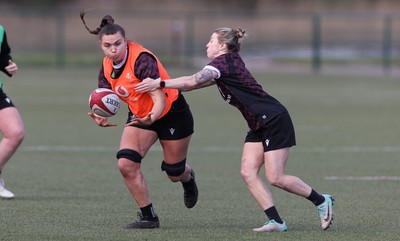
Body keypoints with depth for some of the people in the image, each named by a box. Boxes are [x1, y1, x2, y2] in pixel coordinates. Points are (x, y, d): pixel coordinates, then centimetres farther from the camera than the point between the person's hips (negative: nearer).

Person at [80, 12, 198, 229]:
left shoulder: (142, 60, -32)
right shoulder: (107, 67, -10)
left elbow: (159, 99, -37)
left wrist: (151, 118, -57)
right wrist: (101, 116, -31)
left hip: (171, 112, -5)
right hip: (139, 115, 6)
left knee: (174, 173, 9)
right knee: (126, 164, -15)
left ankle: (188, 177, 50)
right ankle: (148, 217, -1)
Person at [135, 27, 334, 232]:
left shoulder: (223, 62, -15)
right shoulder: (229, 62, 14)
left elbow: (193, 82, -27)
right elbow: (196, 82, 17)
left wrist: (160, 84, -24)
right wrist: (159, 85, 12)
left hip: (274, 120, -10)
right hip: (259, 125, 10)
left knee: (275, 177, -10)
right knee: (248, 172, -3)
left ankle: (322, 201, 6)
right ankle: (276, 221, -5)